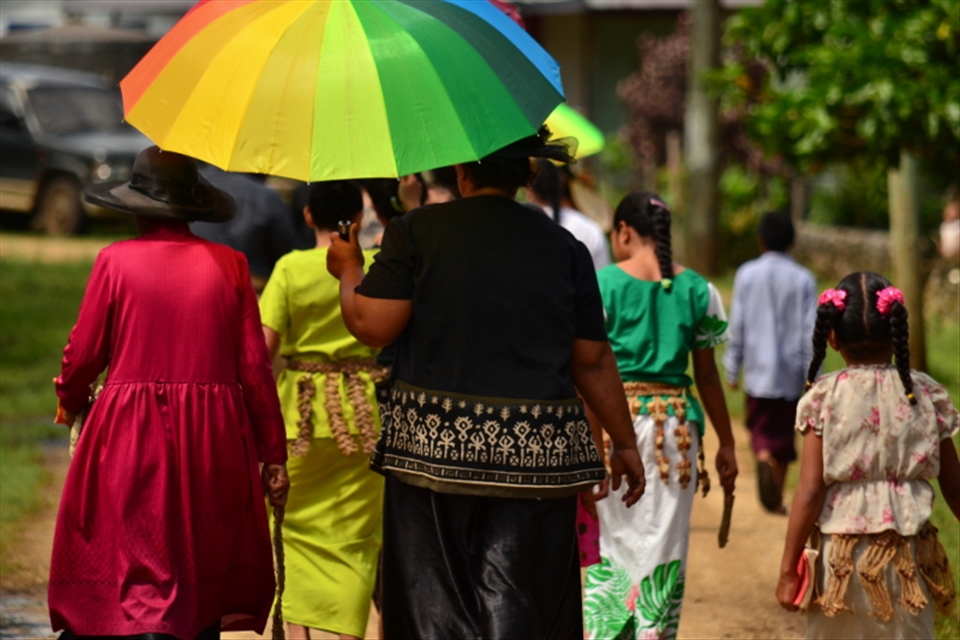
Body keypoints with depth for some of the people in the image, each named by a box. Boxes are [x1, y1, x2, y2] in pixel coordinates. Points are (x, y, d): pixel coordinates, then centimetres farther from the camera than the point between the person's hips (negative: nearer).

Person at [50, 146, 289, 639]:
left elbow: (84, 354, 1)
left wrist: (71, 400, 23)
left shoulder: (116, 261, -3)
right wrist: (273, 454, 7)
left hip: (129, 436, -2)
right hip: (212, 443, 2)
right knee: (203, 580, 13)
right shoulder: (228, 265, 1)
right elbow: (255, 367, 0)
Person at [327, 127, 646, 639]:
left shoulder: (416, 232, -2)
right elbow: (592, 362, 7)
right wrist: (624, 443, 17)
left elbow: (372, 326, -6)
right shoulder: (565, 247, 5)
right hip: (537, 456, 2)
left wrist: (349, 270, 14)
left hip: (435, 445, -1)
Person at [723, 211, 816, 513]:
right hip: (790, 372, 0)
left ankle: (764, 459, -23)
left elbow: (737, 325, 0)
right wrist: (812, 377, 2)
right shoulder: (803, 279, -2)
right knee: (783, 433, 11)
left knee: (760, 427, 9)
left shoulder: (747, 274, -1)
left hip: (758, 371, 0)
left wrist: (732, 369, 7)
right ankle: (776, 498, 14)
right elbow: (809, 332, -4)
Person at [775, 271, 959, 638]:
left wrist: (788, 569, -4)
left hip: (841, 554, -1)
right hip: (907, 553, 1)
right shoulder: (927, 394, 0)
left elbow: (810, 491, -9)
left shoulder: (825, 397, -6)